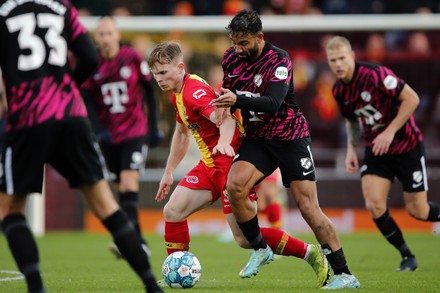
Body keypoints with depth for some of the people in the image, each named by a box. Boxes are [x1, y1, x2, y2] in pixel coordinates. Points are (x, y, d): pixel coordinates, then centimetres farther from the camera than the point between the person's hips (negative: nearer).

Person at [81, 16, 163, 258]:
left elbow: (150, 92, 5)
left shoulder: (133, 58, -5)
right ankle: (138, 241, 16)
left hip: (135, 131, -3)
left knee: (128, 181, -19)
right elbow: (88, 101, 1)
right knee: (122, 188, 7)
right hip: (109, 135, 3)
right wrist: (99, 130, -13)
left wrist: (154, 127, 5)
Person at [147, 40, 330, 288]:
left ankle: (313, 255, 0)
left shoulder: (194, 91, -19)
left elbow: (226, 119, -36)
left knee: (245, 238, -10)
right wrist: (168, 173, 30)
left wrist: (224, 141, -57)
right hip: (210, 165, 9)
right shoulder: (179, 94, 12)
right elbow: (182, 133, 28)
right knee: (172, 212, -1)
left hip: (232, 162, -9)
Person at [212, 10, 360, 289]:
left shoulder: (279, 60, -18)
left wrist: (237, 100, -45)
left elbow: (273, 102, -32)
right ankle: (260, 249, -1)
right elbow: (227, 97, 17)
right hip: (257, 138, 5)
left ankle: (345, 275, -3)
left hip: (290, 137, -5)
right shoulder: (231, 58, 0)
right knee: (234, 185, -22)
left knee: (308, 207, -11)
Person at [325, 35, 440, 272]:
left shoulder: (376, 75, -23)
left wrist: (390, 132, -24)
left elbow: (411, 98, -21)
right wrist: (351, 149, 5)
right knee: (374, 205, -13)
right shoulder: (338, 91, -2)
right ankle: (407, 257, 3)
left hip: (407, 146, -5)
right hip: (375, 149, 5)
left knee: (417, 211, -2)